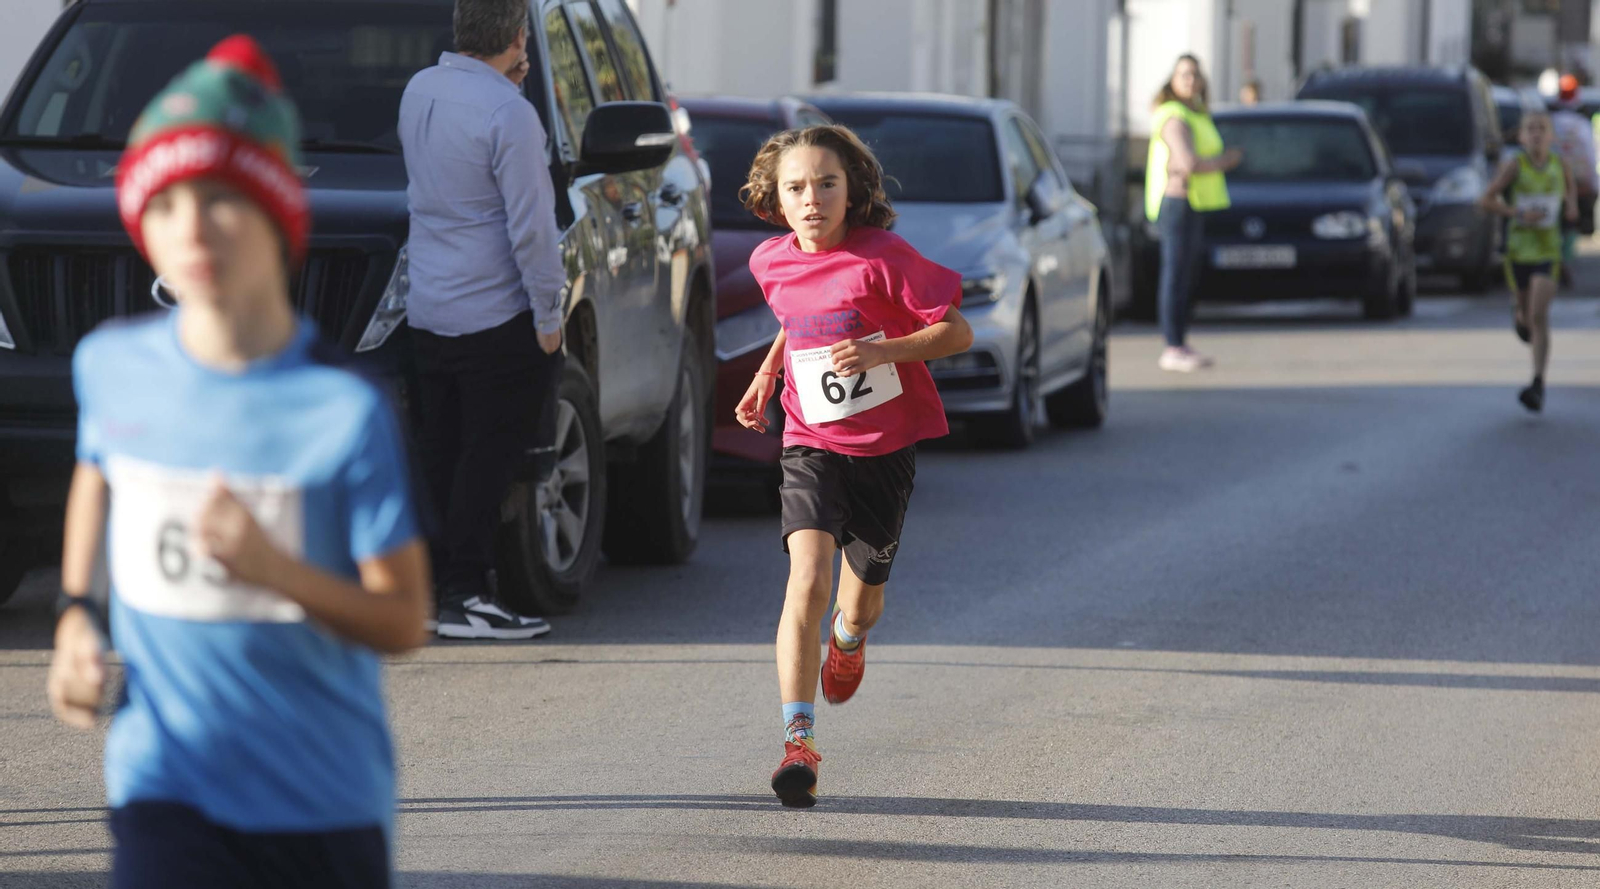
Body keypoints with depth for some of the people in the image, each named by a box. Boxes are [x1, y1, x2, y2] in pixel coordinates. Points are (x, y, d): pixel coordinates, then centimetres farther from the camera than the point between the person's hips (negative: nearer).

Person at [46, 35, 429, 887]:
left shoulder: (345, 409, -14)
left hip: (328, 801, -1)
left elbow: (404, 619, -12)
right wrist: (76, 616, 7)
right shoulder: (111, 368, -2)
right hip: (168, 790, 1)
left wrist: (276, 569, -29)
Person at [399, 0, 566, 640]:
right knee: (490, 455, -4)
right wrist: (548, 313, -10)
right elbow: (530, 227, -17)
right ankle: (465, 598, -5)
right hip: (495, 317, -8)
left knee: (443, 454, 12)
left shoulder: (419, 91, 6)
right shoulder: (507, 112, -18)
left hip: (427, 312, 8)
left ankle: (433, 584, 16)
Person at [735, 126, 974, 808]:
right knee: (808, 579, -21)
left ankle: (849, 638, 54)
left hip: (886, 446, -1)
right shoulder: (771, 263, 0)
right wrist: (767, 374, 9)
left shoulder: (883, 258, -16)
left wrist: (880, 351, -26)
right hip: (810, 444, 1)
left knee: (862, 594, 13)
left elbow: (957, 332, -13)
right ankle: (799, 740, -25)